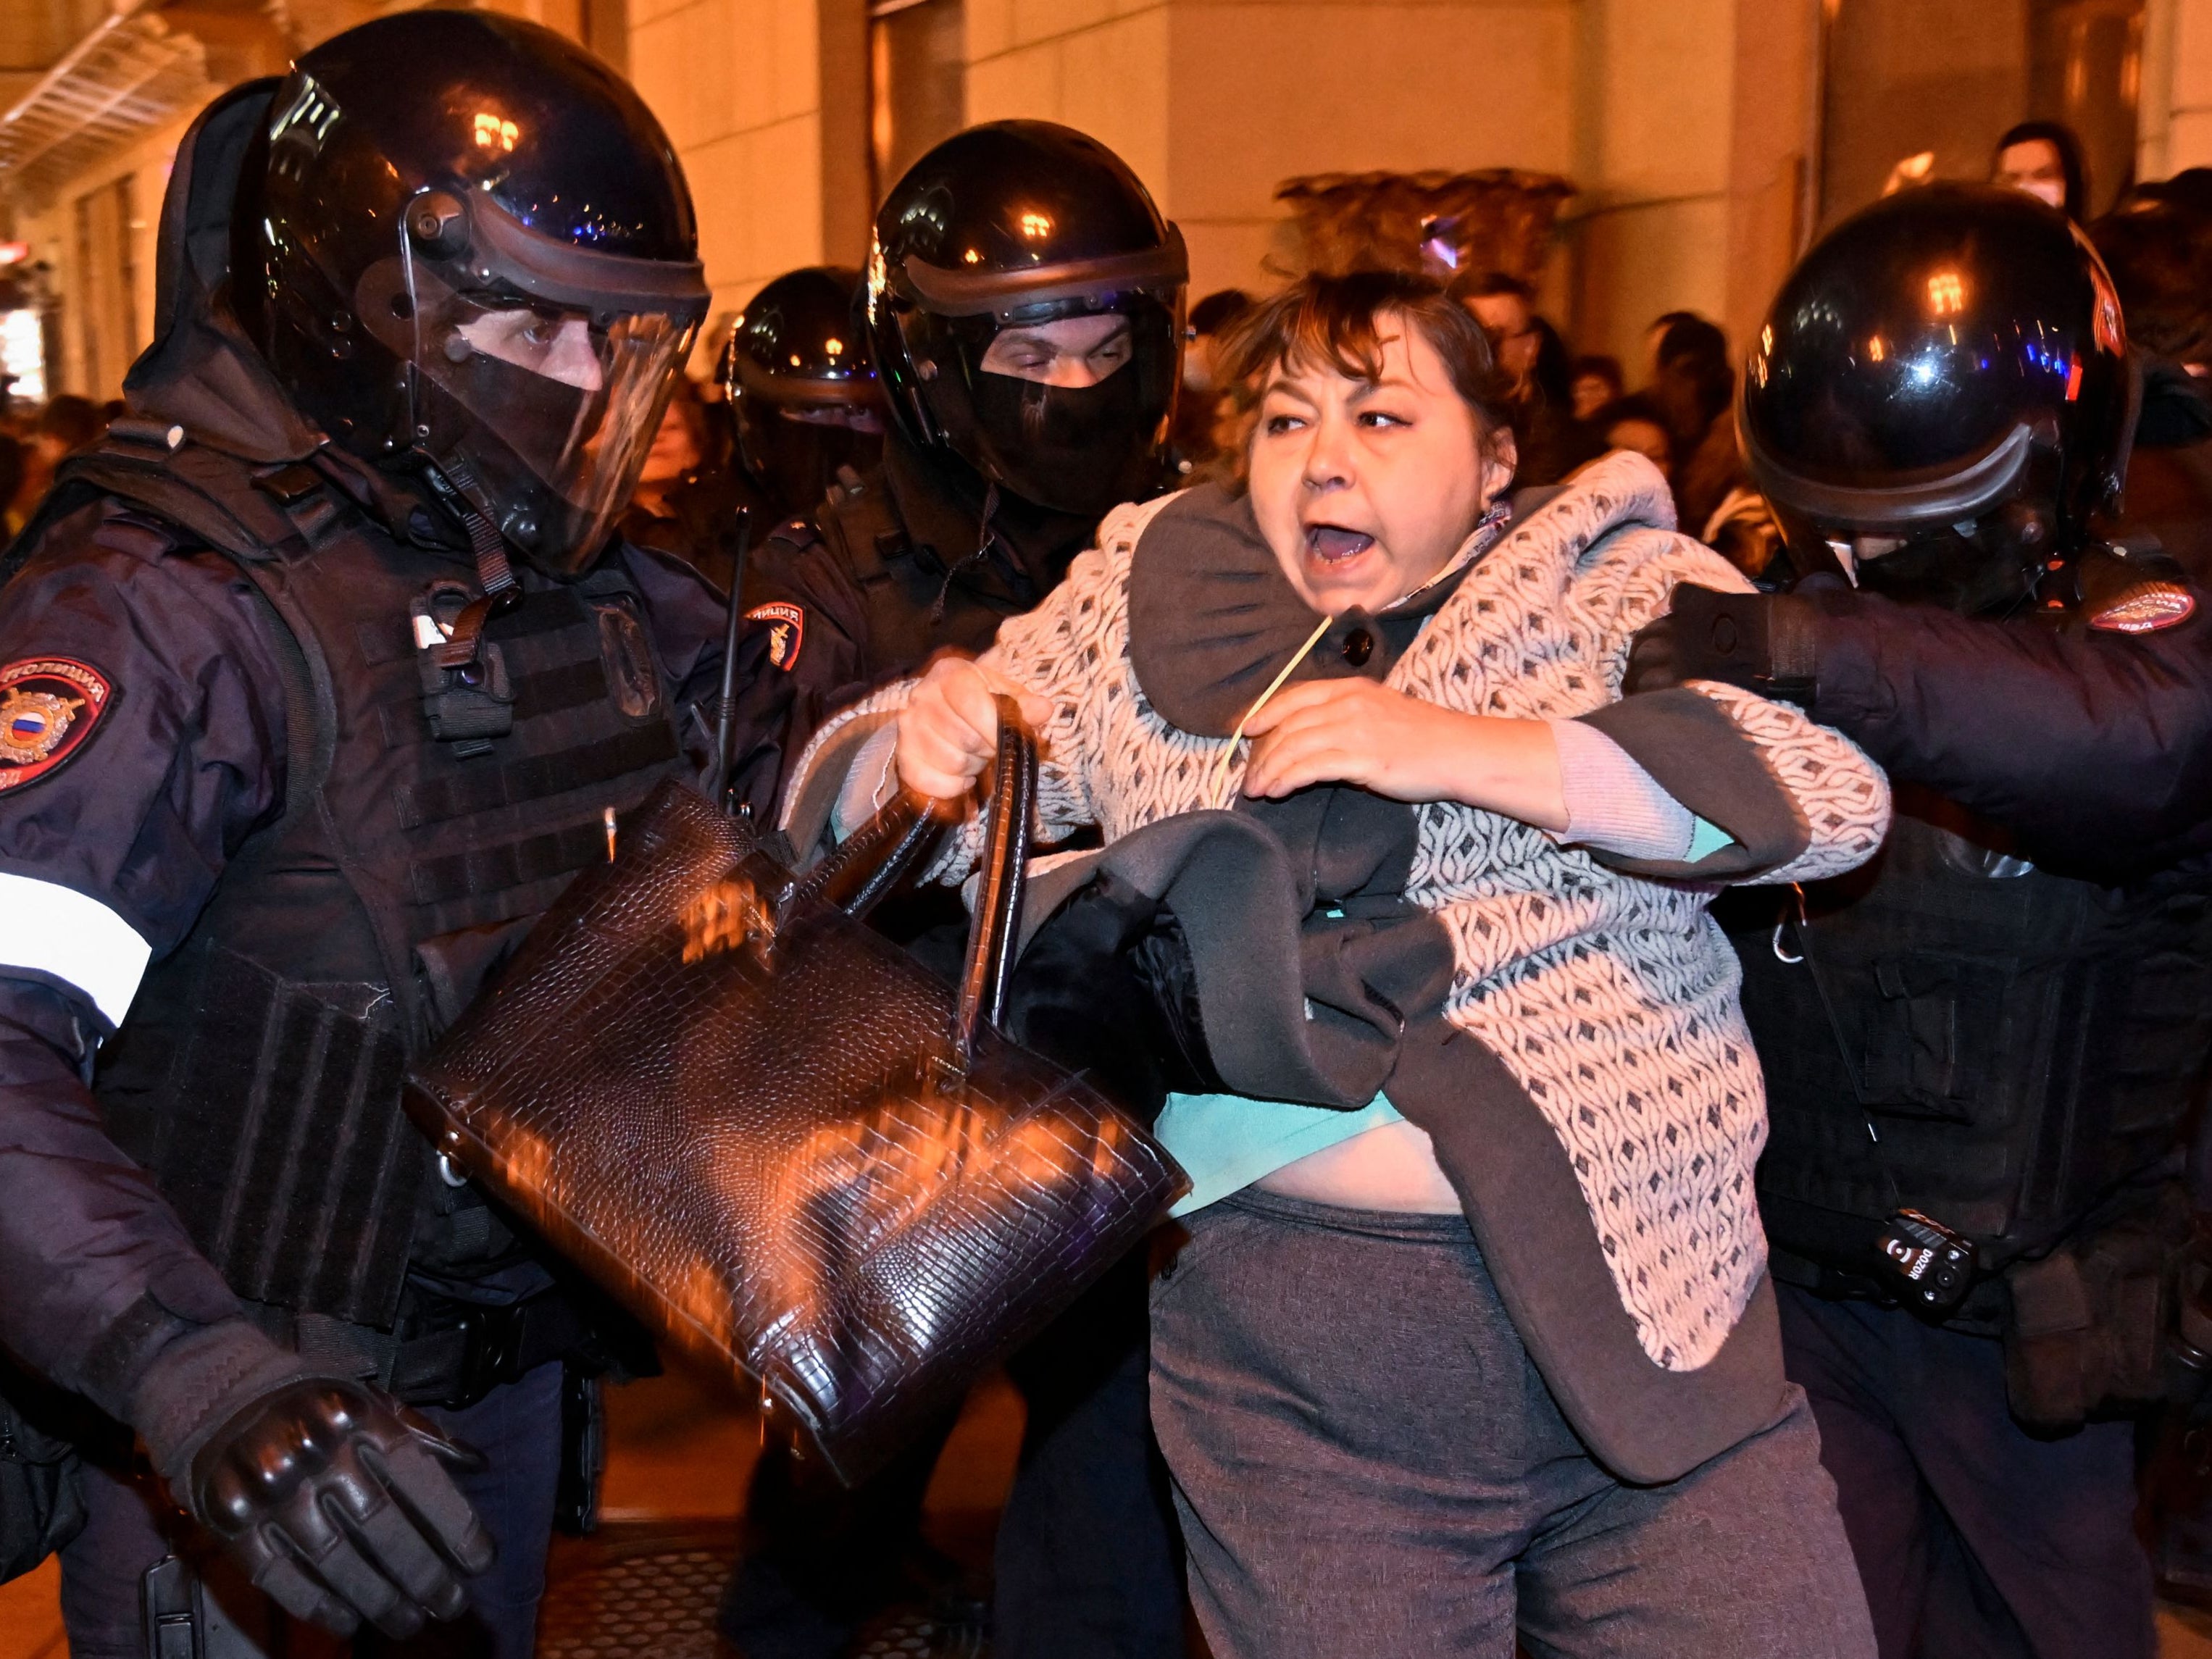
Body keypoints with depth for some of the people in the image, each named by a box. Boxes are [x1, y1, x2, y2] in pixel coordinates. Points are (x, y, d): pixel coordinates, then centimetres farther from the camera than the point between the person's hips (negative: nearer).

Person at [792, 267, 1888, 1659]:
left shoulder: (1625, 587, 4)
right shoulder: (1138, 605, 7)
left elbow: (1835, 792, -12)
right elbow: (859, 805, 10)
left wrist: (1456, 748, -19)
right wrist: (921, 740, -14)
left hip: (1657, 1307, 0)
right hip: (1297, 1362, 0)